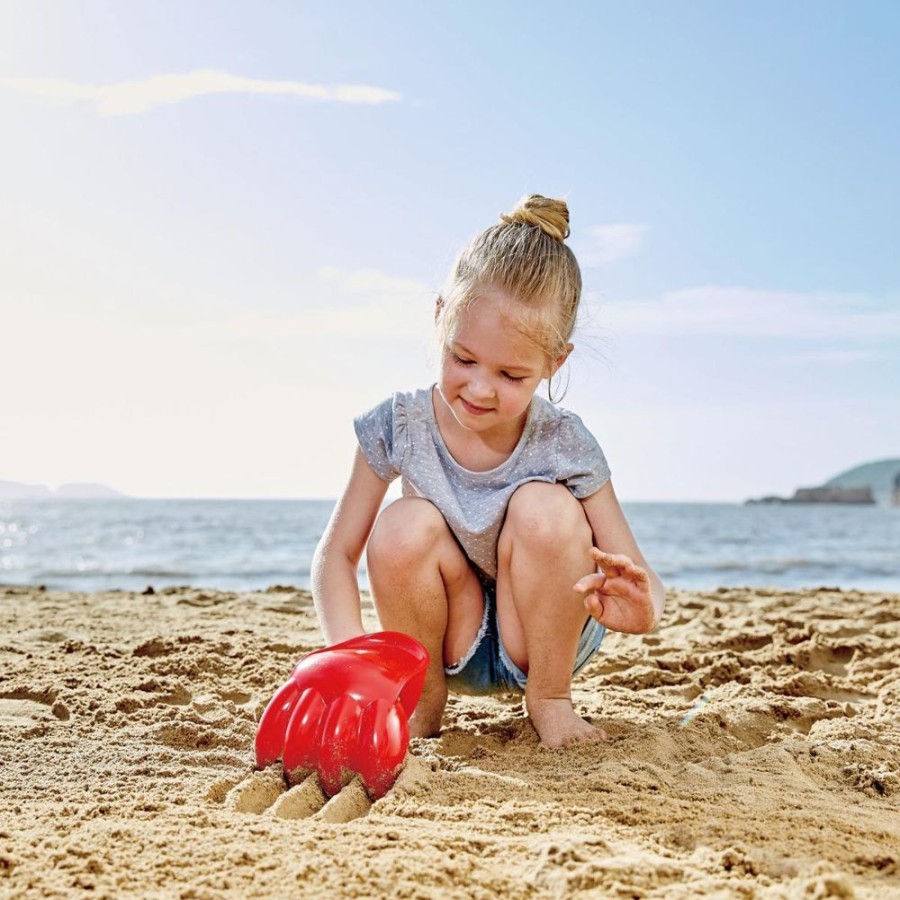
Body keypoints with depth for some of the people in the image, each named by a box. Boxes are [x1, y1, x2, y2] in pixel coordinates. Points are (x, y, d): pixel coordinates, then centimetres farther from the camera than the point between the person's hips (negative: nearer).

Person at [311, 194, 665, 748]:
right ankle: (421, 701, -4)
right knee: (405, 527, -29)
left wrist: (641, 610, -45)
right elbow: (337, 555, -12)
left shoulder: (564, 445, -20)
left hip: (545, 638, 0)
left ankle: (551, 699, -7)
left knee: (544, 508, -28)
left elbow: (647, 589, -19)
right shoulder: (400, 427, -17)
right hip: (454, 647, 1)